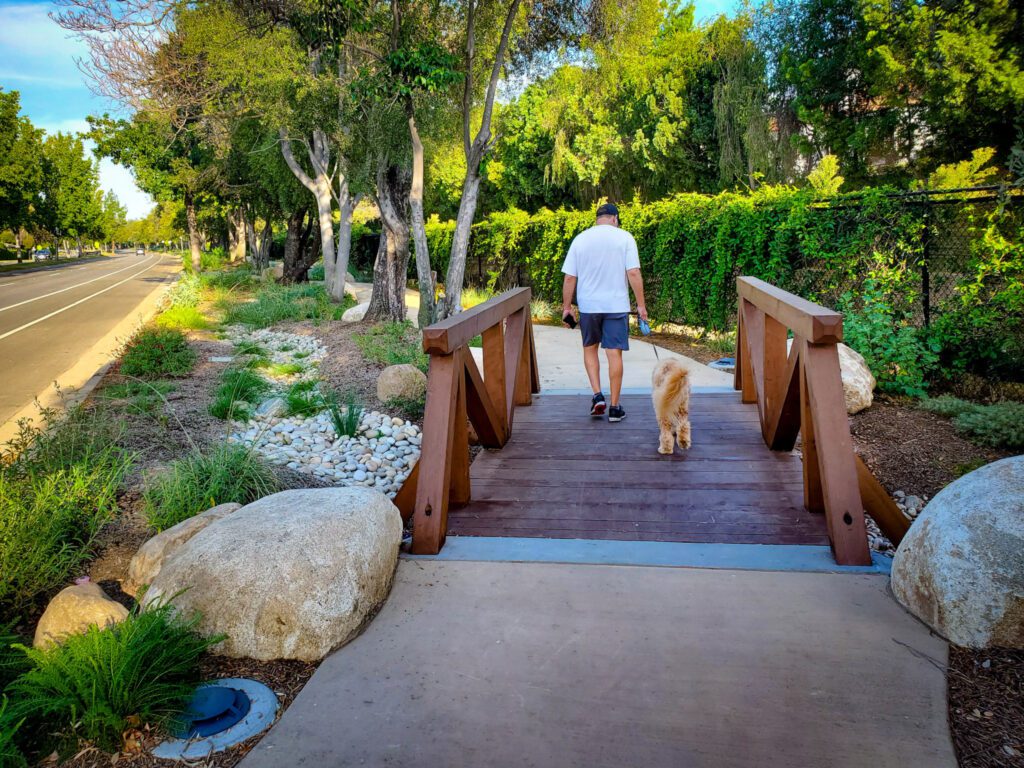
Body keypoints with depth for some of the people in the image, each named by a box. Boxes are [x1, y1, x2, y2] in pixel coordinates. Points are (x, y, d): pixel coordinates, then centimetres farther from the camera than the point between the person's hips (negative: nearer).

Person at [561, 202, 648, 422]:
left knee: (590, 348, 19)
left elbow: (569, 278, 1)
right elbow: (633, 274, -9)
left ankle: (597, 395, 5)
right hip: (616, 305, -1)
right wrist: (641, 305, -4)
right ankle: (614, 407, 6)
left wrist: (566, 307, 8)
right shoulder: (624, 238, -2)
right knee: (614, 353, 2)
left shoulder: (580, 239, 4)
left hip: (588, 305, 2)